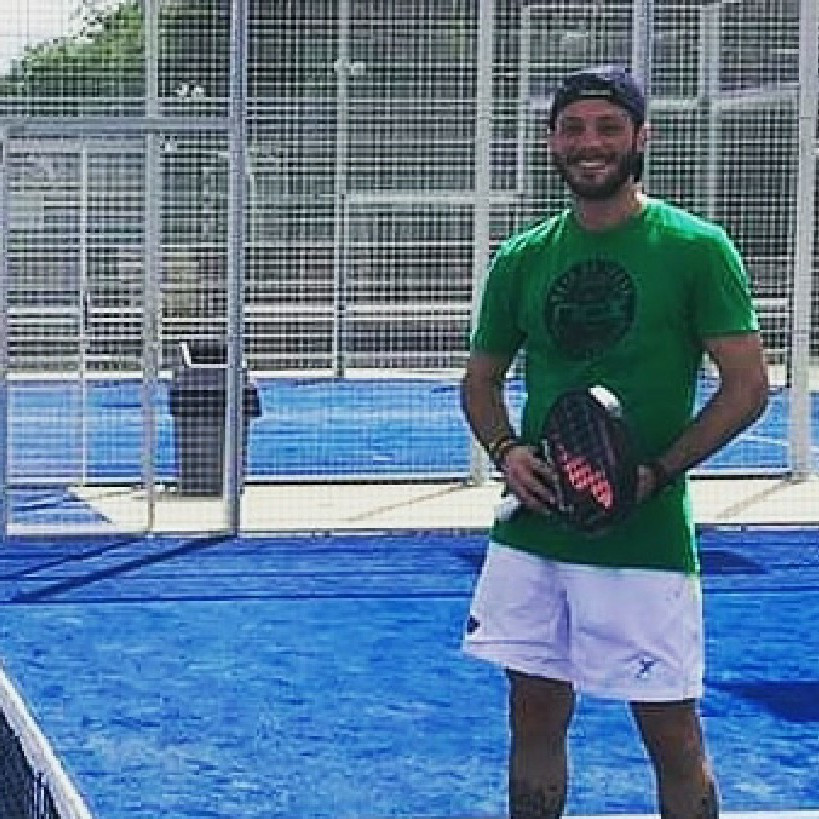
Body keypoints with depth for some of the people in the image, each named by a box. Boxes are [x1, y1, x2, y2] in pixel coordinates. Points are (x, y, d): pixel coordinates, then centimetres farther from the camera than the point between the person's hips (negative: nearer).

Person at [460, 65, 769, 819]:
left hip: (646, 539, -4)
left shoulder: (695, 248, -5)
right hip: (532, 534, 4)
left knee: (672, 735, 2)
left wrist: (656, 472, -17)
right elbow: (481, 380, 17)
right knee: (536, 718, 12)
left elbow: (748, 386, -7)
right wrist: (506, 451, -4)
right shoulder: (521, 259, 8)